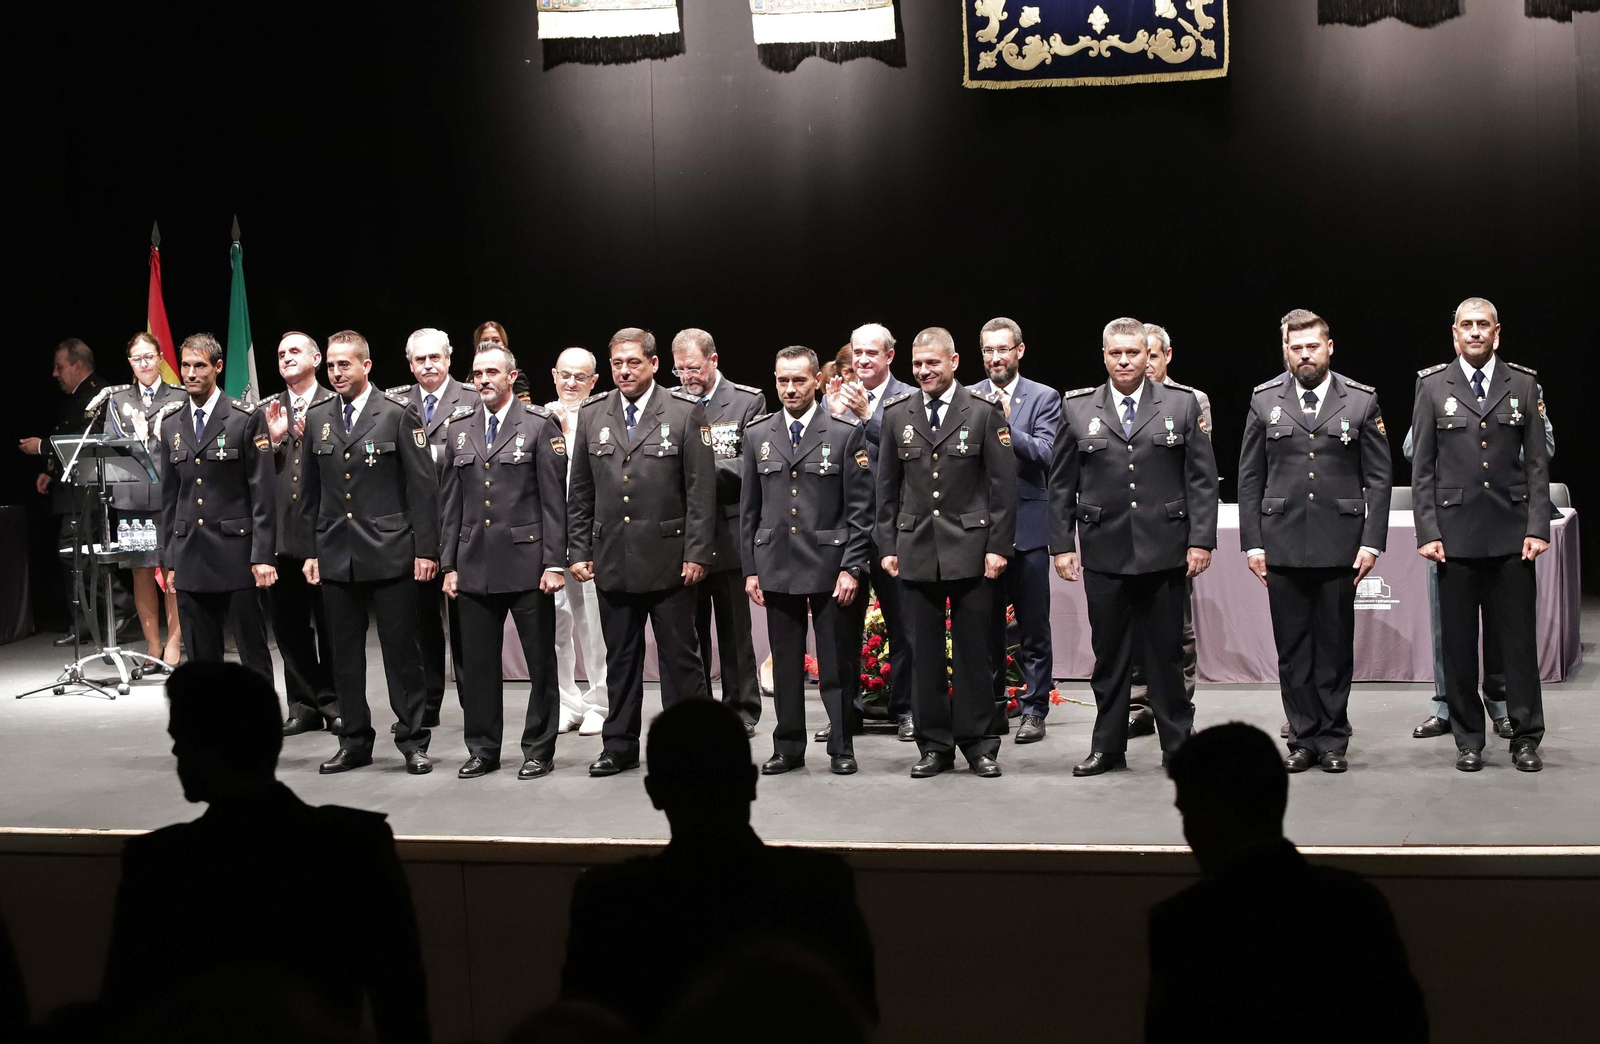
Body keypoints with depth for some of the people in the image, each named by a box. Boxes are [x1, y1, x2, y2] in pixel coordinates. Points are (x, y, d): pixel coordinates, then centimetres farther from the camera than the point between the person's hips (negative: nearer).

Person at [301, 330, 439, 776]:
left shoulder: (398, 416, -3)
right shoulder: (317, 418, 10)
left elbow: (423, 486, -4)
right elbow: (312, 491, 14)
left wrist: (426, 549, -8)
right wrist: (311, 548, 9)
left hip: (389, 551, -4)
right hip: (335, 554, 4)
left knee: (401, 650, 0)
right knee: (345, 654, 9)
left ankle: (413, 740, 9)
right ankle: (355, 742, 18)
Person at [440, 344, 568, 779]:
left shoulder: (540, 425, -2)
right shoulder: (459, 427, 10)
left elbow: (554, 499, -5)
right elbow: (450, 500, 11)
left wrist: (555, 562, -10)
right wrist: (449, 563, 7)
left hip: (527, 562, -4)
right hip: (474, 564, 4)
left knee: (540, 661, 3)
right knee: (478, 663, 7)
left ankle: (538, 748, 14)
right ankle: (482, 749, 18)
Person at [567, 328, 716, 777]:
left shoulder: (685, 413, -3)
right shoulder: (591, 414, 8)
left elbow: (701, 490, -5)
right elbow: (580, 492, 11)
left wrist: (697, 553, -10)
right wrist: (578, 550, 6)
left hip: (669, 560, -3)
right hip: (612, 561, 3)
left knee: (680, 656, 3)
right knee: (620, 659, 11)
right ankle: (620, 746, 20)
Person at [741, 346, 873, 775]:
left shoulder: (846, 433, -1)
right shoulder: (757, 435, 9)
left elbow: (860, 509, -3)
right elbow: (749, 509, 11)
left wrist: (852, 567, -9)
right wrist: (750, 568, 6)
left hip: (830, 566, -3)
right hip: (777, 567, 3)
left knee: (835, 664, 2)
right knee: (785, 663, 8)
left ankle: (841, 748, 12)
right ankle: (788, 747, 17)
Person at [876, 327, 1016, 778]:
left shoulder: (984, 412, 0)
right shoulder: (897, 413, 8)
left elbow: (1003, 484, -1)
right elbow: (887, 487, 11)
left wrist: (998, 546, -6)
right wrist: (887, 546, 6)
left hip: (971, 549, -2)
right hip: (916, 550, 3)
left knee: (974, 651, 2)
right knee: (924, 653, 5)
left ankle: (979, 744, 12)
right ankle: (934, 745, 13)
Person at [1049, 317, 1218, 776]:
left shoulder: (1183, 404, 4)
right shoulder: (1077, 409, 6)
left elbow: (1202, 479, 3)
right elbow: (1061, 484, 8)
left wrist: (1201, 540, -4)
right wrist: (1062, 544, 1)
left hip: (1165, 550, -1)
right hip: (1104, 552, 1)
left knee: (1166, 652, 5)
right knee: (1108, 654, 7)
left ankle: (1178, 745, 15)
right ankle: (1108, 746, 16)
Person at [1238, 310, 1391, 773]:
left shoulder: (1361, 401, 3)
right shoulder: (1265, 400, 6)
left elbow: (1379, 477, 3)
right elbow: (1249, 478, 7)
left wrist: (1372, 542, -4)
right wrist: (1251, 543, 1)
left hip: (1339, 544, -1)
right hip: (1282, 543, 1)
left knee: (1335, 646, 5)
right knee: (1292, 648, 5)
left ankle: (1332, 740, 15)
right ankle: (1303, 739, 15)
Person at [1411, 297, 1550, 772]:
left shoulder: (1524, 385, 7)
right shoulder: (1433, 386, 5)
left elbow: (1537, 462, 6)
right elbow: (1422, 466, 3)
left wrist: (1537, 527, -2)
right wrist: (1427, 531, -4)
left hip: (1511, 532, 1)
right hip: (1455, 532, 0)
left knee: (1518, 639, 2)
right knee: (1458, 642, 3)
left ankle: (1526, 738, 10)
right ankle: (1468, 740, 12)